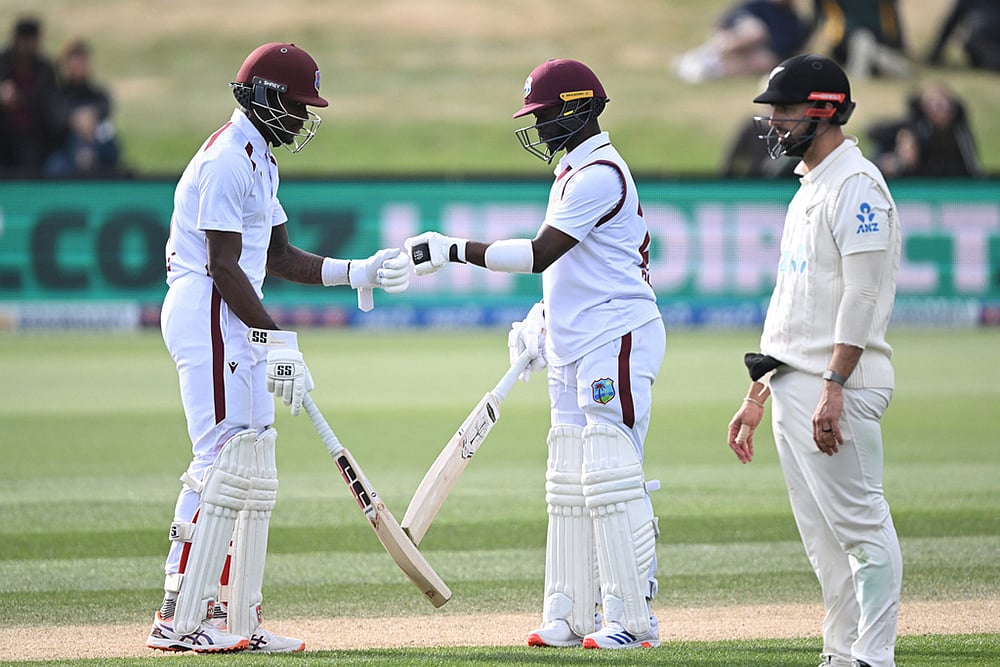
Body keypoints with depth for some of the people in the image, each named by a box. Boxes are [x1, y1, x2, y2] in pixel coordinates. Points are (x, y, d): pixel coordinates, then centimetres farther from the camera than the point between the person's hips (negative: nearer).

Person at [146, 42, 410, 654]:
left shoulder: (258, 161, 18)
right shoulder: (227, 160, -15)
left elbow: (280, 258, 20)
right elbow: (223, 266, -20)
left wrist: (361, 273, 11)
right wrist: (277, 339, -22)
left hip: (239, 326, 11)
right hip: (207, 317, -11)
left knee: (253, 469, 10)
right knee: (223, 460, -14)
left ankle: (238, 618, 13)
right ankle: (179, 620, -15)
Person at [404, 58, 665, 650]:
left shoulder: (600, 174, -14)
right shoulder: (576, 173, 19)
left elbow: (540, 253, -21)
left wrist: (454, 250, -19)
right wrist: (541, 322, 16)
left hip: (617, 340, -11)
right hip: (573, 348, 11)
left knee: (610, 478, -12)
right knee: (568, 485, 10)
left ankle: (633, 619, -11)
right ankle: (571, 617, 13)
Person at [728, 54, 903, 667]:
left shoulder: (856, 184, -11)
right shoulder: (809, 188, 20)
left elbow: (862, 295, -19)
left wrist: (834, 387, -25)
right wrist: (757, 396, 23)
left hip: (839, 386, -10)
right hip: (791, 384, 10)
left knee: (860, 524, -9)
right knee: (823, 537, 11)